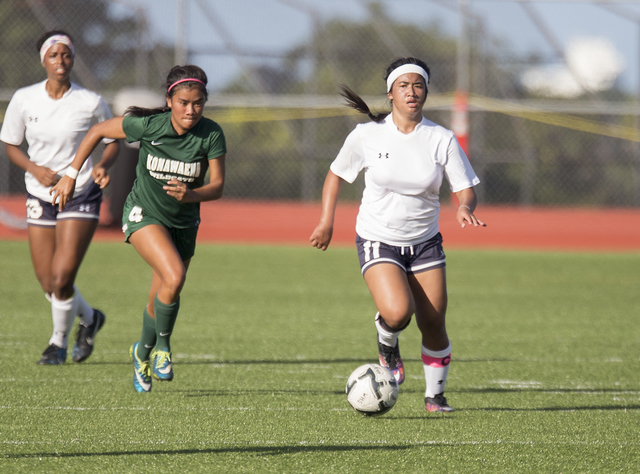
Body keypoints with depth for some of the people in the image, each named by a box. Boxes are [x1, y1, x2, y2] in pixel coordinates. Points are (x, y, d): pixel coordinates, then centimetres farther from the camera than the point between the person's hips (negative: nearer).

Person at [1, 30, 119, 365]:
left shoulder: (90, 103, -10)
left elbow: (112, 140, 4)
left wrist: (102, 167, -16)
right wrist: (35, 169, -12)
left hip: (81, 195, -3)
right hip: (40, 195, 3)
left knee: (61, 278, -14)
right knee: (48, 284, 4)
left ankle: (59, 342, 12)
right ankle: (89, 318, 35)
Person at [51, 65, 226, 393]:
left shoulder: (211, 134, -16)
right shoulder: (148, 126, -20)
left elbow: (217, 186, -12)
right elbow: (97, 132, -5)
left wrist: (190, 195, -34)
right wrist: (70, 176, -4)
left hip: (183, 223, 3)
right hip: (143, 214, -3)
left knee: (161, 301, 10)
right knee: (174, 277, -27)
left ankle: (143, 353, 40)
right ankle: (162, 347, -7)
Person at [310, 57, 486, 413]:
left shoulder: (442, 139, -6)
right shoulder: (367, 136, -7)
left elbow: (465, 189, -5)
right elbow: (336, 174, 8)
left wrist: (465, 208, -28)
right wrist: (326, 222, 1)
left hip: (424, 242, 2)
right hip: (378, 241, -2)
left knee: (433, 325, 1)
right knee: (397, 312, -26)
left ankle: (435, 395, 25)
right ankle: (387, 346, 11)